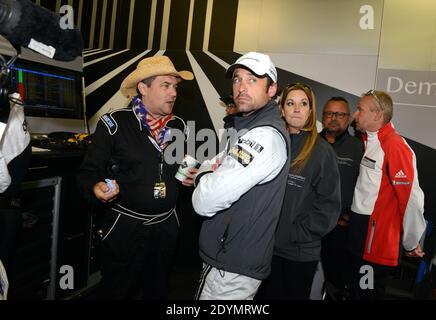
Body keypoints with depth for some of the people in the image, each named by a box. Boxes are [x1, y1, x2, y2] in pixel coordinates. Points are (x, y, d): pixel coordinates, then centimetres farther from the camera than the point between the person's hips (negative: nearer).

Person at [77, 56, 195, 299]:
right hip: (125, 226, -4)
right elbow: (89, 171, -7)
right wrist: (96, 187, -28)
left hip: (167, 225, 5)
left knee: (158, 291, 23)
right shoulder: (114, 124, -12)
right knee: (118, 292, 14)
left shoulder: (178, 126, 3)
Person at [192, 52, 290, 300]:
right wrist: (210, 169, -6)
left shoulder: (267, 137, -24)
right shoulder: (244, 128, 11)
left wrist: (205, 175, -7)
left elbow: (205, 202, -29)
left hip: (233, 270, -9)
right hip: (224, 255, 9)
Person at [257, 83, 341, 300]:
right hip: (265, 244, 3)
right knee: (266, 294, 18)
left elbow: (329, 205, -8)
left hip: (300, 251, -3)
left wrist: (297, 233, -13)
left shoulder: (322, 152, -7)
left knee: (295, 295, 15)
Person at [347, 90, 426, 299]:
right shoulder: (369, 141, 10)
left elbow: (411, 198, -19)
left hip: (377, 241, -8)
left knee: (368, 292, 6)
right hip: (359, 233, 8)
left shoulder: (395, 146, -18)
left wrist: (411, 243, -9)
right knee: (356, 291, 20)